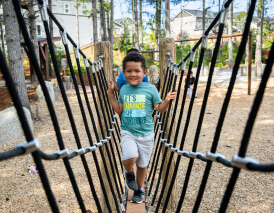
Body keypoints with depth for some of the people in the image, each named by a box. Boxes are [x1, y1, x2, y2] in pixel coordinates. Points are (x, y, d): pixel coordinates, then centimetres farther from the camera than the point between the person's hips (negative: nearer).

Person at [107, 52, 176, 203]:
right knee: (130, 158, -24)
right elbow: (119, 110, 11)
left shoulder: (150, 89, -5)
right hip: (128, 132, 1)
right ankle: (129, 173, 12)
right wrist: (110, 94, 7)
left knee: (142, 164, 13)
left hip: (146, 134, 0)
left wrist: (166, 101, -20)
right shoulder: (124, 89, 4)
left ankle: (139, 190, 38)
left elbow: (160, 109, -1)